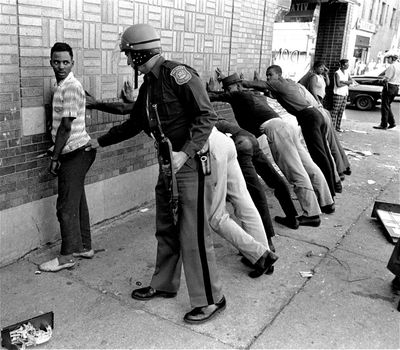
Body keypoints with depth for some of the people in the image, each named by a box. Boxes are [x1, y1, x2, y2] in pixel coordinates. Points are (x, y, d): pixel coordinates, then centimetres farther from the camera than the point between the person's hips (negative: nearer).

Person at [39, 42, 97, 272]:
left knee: (67, 205, -3)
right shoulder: (63, 86, 15)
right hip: (76, 151, 10)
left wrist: (55, 157, -15)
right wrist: (57, 152, 18)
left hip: (75, 152, -10)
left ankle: (68, 256, 7)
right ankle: (84, 246, 25)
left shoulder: (70, 87, -16)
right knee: (77, 201, 15)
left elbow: (66, 126, -19)